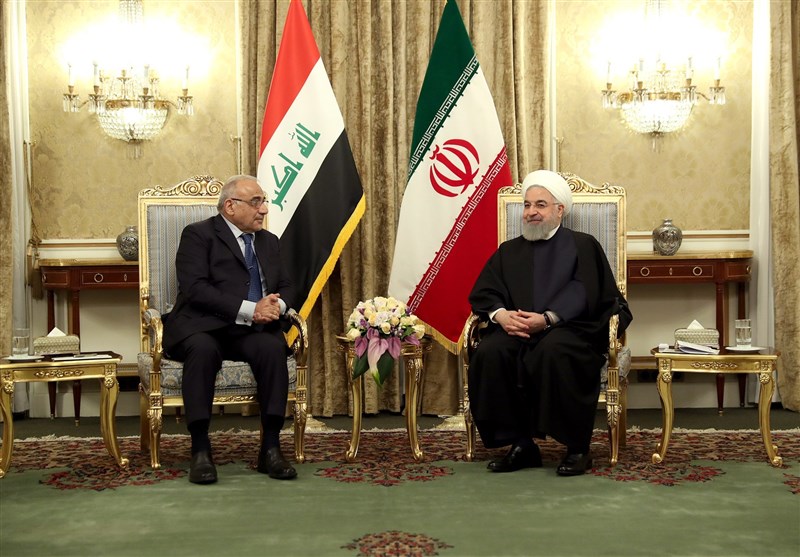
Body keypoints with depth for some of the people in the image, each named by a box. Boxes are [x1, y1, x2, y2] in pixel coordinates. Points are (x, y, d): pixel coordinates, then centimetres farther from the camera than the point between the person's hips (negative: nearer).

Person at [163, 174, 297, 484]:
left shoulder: (269, 241, 22)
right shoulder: (198, 235, 2)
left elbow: (285, 286, 19)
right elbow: (195, 288, -12)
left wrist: (277, 304, -7)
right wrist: (248, 309, -19)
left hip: (252, 330, 4)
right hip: (203, 327, -4)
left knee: (273, 347, -29)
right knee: (202, 349, -37)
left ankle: (270, 448, -25)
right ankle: (200, 450, -29)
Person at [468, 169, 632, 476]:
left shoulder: (582, 245, 12)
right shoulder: (509, 251, 24)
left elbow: (582, 294, -5)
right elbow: (482, 293, 12)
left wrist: (547, 319, -20)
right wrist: (500, 314, -11)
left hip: (569, 329, -3)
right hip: (515, 330, 4)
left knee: (554, 351, -38)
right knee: (489, 353, -29)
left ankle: (577, 448, -24)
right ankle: (520, 445, -20)